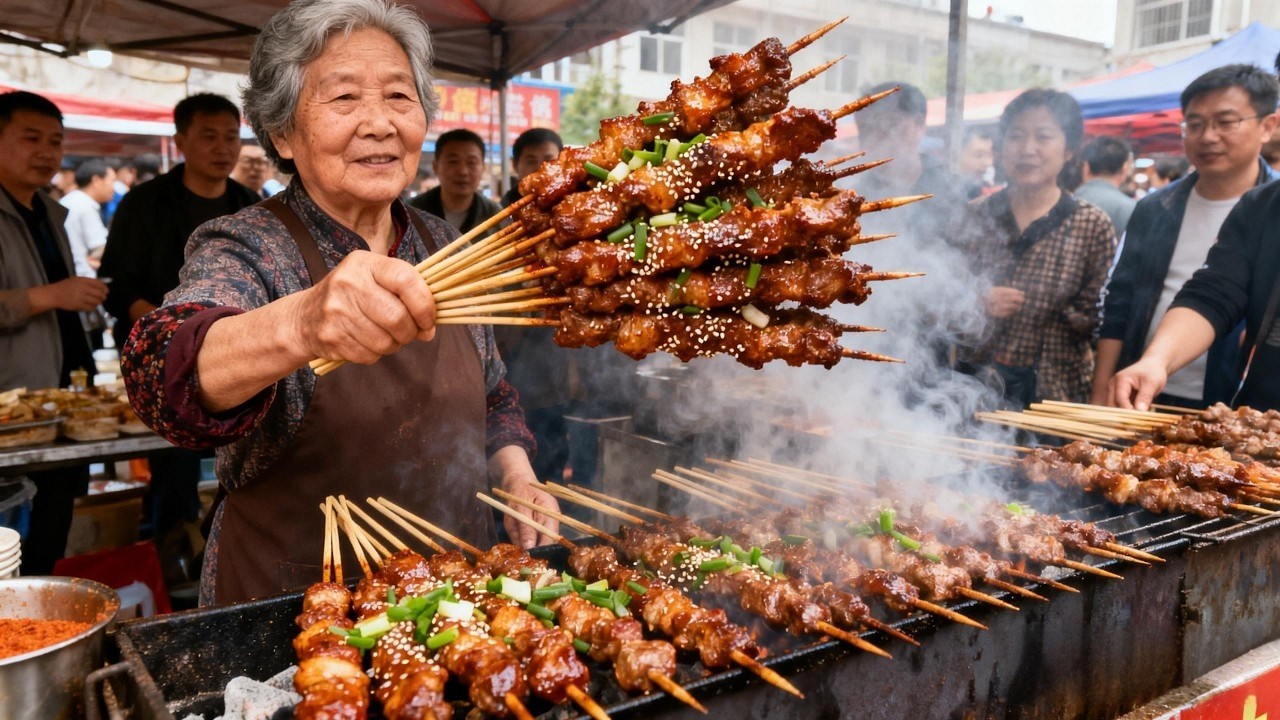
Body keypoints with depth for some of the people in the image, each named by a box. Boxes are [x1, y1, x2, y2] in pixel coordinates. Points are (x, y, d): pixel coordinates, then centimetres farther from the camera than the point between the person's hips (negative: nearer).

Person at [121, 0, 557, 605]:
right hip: (291, 611, -4)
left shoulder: (445, 247, 0)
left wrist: (516, 476, -8)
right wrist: (297, 325, -53)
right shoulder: (244, 251, -14)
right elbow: (166, 372, -34)